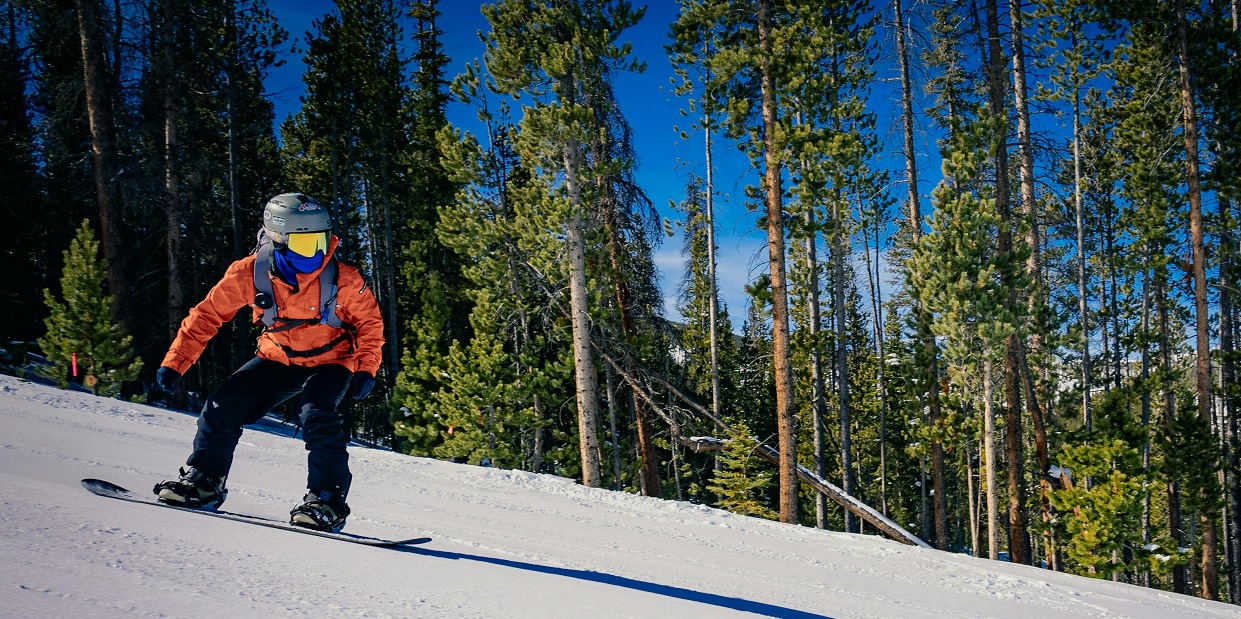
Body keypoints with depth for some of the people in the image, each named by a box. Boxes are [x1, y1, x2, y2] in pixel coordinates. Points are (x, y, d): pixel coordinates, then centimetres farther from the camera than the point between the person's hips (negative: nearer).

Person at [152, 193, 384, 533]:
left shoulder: (343, 279, -24)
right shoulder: (249, 273, -19)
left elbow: (370, 321, -7)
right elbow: (208, 315, -7)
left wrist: (366, 368, -16)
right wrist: (175, 362, -10)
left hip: (329, 362, -3)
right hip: (277, 360, 3)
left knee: (317, 415, -29)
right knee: (222, 408, -9)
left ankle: (328, 499, -18)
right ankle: (203, 481, 13)